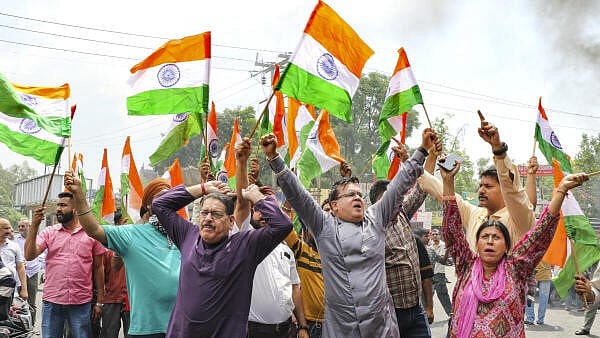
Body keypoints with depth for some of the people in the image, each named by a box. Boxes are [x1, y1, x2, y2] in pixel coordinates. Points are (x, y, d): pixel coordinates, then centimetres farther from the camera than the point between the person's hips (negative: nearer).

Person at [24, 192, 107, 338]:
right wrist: (34, 226, -15)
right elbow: (29, 256, -5)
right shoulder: (49, 232, 7)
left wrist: (100, 300, 5)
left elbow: (98, 268, 7)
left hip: (81, 303, -1)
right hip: (51, 301, 2)